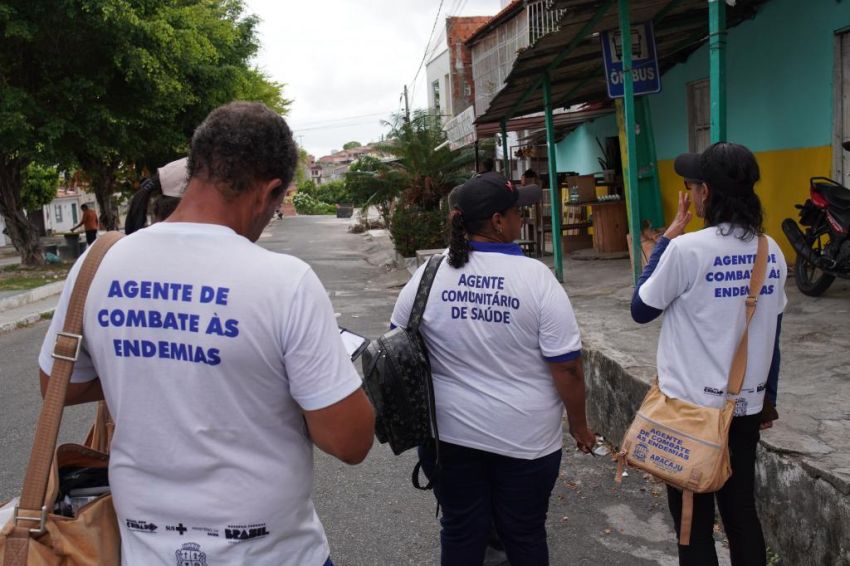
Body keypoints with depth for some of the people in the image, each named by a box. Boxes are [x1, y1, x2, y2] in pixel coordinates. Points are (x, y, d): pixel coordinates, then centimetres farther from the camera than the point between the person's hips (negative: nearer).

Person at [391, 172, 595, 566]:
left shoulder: (427, 275, -5)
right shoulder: (536, 277, -15)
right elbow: (566, 367, -13)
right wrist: (579, 425, 2)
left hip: (449, 432, 3)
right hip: (525, 436, -2)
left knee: (460, 533, 18)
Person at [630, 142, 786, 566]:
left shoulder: (687, 249, -19)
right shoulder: (772, 252, 1)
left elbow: (641, 310, -5)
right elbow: (771, 334, 10)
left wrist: (668, 237, -3)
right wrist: (768, 396, 21)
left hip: (691, 407, -6)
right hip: (746, 405, 6)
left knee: (694, 525, 7)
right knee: (742, 513, 18)